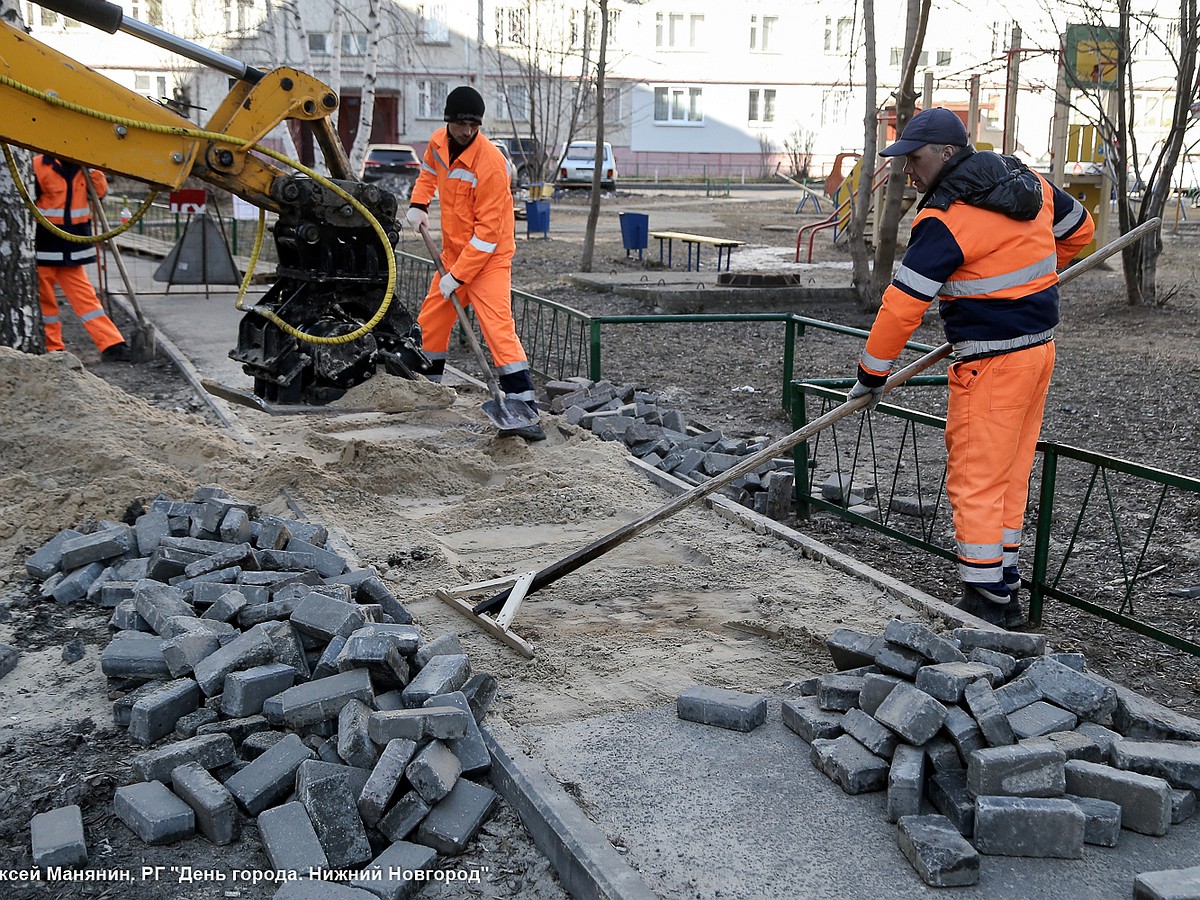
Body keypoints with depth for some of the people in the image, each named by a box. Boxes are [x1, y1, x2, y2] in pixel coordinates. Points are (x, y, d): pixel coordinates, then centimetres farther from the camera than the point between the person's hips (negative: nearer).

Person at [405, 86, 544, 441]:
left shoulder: (490, 161, -23)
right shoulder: (438, 143, -1)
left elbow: (488, 230, -23)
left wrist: (457, 275, -23)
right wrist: (418, 203, 6)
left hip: (489, 256, -8)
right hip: (453, 251, 8)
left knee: (498, 327, -19)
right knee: (430, 321, 13)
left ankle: (526, 408, -21)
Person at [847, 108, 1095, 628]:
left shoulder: (945, 220, -17)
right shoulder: (1027, 183, 8)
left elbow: (903, 305, -18)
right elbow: (1079, 228, 25)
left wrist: (872, 374, -9)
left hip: (991, 362, -9)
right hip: (1040, 347, 9)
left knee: (975, 481, -2)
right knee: (1010, 475, 15)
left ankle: (985, 603, 2)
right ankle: (1005, 593, 23)